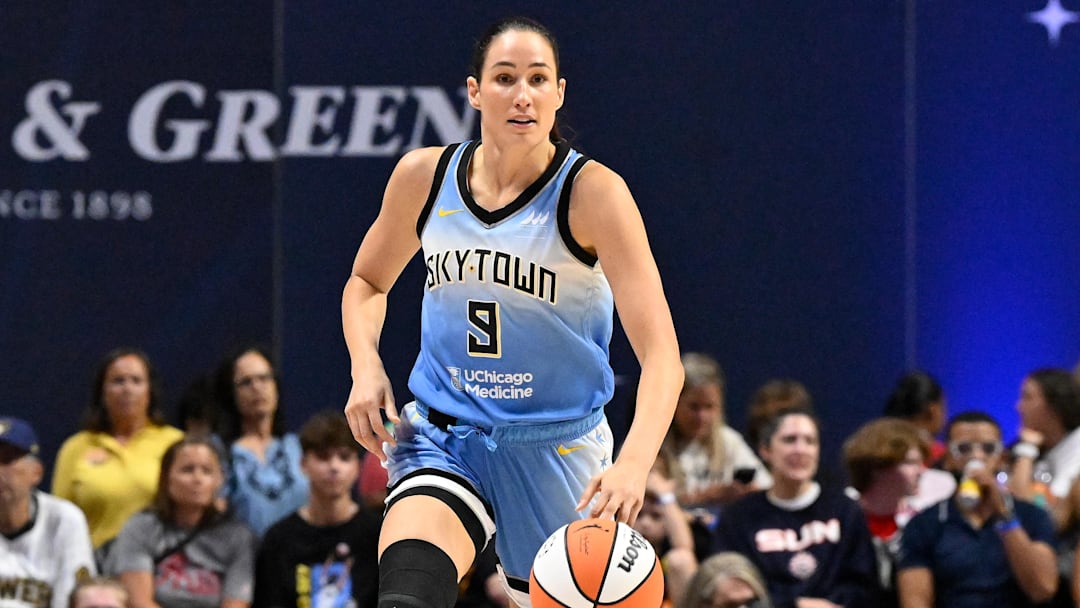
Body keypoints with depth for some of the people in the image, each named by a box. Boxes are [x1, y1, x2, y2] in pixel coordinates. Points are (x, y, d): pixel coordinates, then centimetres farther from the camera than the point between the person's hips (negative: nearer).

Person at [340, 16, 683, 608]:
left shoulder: (592, 192, -14)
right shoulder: (423, 176, -2)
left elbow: (660, 353, -21)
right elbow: (367, 281, 18)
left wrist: (634, 462, -39)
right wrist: (365, 367, -3)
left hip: (555, 445, -1)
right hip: (443, 436, 1)